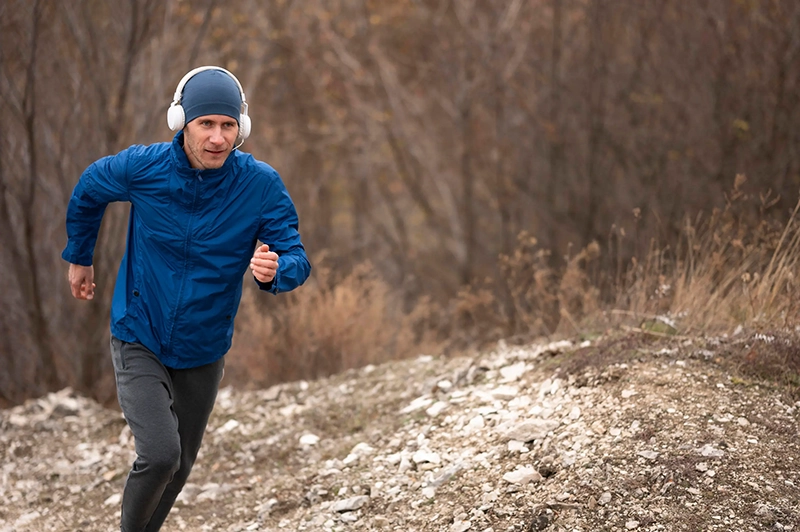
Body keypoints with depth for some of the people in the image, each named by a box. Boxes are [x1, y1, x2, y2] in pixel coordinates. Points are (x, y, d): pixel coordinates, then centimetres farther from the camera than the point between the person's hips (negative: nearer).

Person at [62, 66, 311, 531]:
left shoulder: (262, 185, -17)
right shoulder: (143, 168, -17)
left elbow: (297, 259, -15)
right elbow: (89, 191, 5)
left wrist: (274, 270, -39)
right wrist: (80, 257, 16)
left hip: (204, 352, 3)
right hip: (139, 341, -2)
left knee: (180, 467, 17)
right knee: (160, 455, -20)